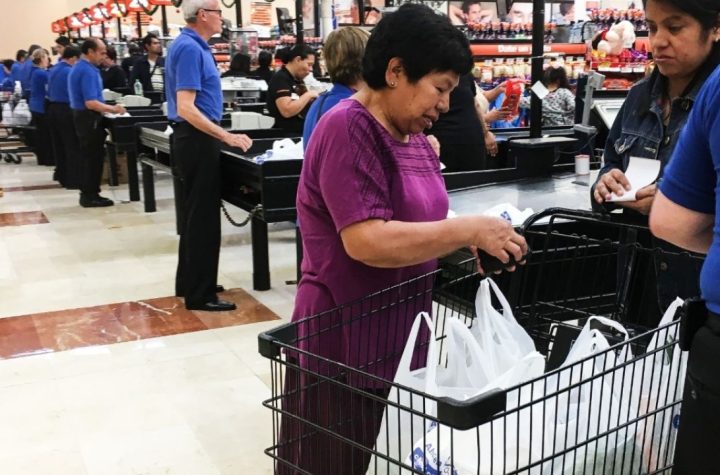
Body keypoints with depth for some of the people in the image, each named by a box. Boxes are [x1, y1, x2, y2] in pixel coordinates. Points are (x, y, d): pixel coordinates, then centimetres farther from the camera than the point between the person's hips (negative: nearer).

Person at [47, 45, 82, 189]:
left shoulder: (53, 70, 12)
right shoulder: (70, 72, -16)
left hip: (52, 108, 9)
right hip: (66, 110, -9)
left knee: (58, 145, 17)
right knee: (72, 146, -3)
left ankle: (62, 175, 26)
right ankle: (74, 180, -3)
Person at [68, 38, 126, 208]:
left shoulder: (79, 68, 13)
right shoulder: (88, 71, -20)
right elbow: (91, 103, -27)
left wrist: (107, 108, 22)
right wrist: (112, 109, -16)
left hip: (82, 117, 10)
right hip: (89, 119, -10)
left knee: (89, 158, 15)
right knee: (93, 158, -3)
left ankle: (88, 194, 20)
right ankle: (90, 196, 3)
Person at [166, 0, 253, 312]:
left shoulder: (192, 46, 12)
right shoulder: (189, 48, -18)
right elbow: (186, 108, -25)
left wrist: (220, 135, 27)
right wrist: (227, 137, -27)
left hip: (196, 139, 10)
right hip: (197, 141, -10)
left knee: (195, 215, 17)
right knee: (203, 218, -4)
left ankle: (188, 283, 27)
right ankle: (199, 295, 3)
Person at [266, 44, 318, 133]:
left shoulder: (298, 80, 17)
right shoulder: (280, 78, -10)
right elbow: (287, 111, -24)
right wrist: (308, 95, -15)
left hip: (304, 130, 9)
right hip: (288, 133, -9)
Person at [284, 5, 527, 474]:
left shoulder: (415, 138, 8)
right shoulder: (348, 128, -18)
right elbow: (366, 240, -27)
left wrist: (475, 242, -5)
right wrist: (468, 229, -23)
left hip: (401, 327, 8)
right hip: (346, 333, -8)